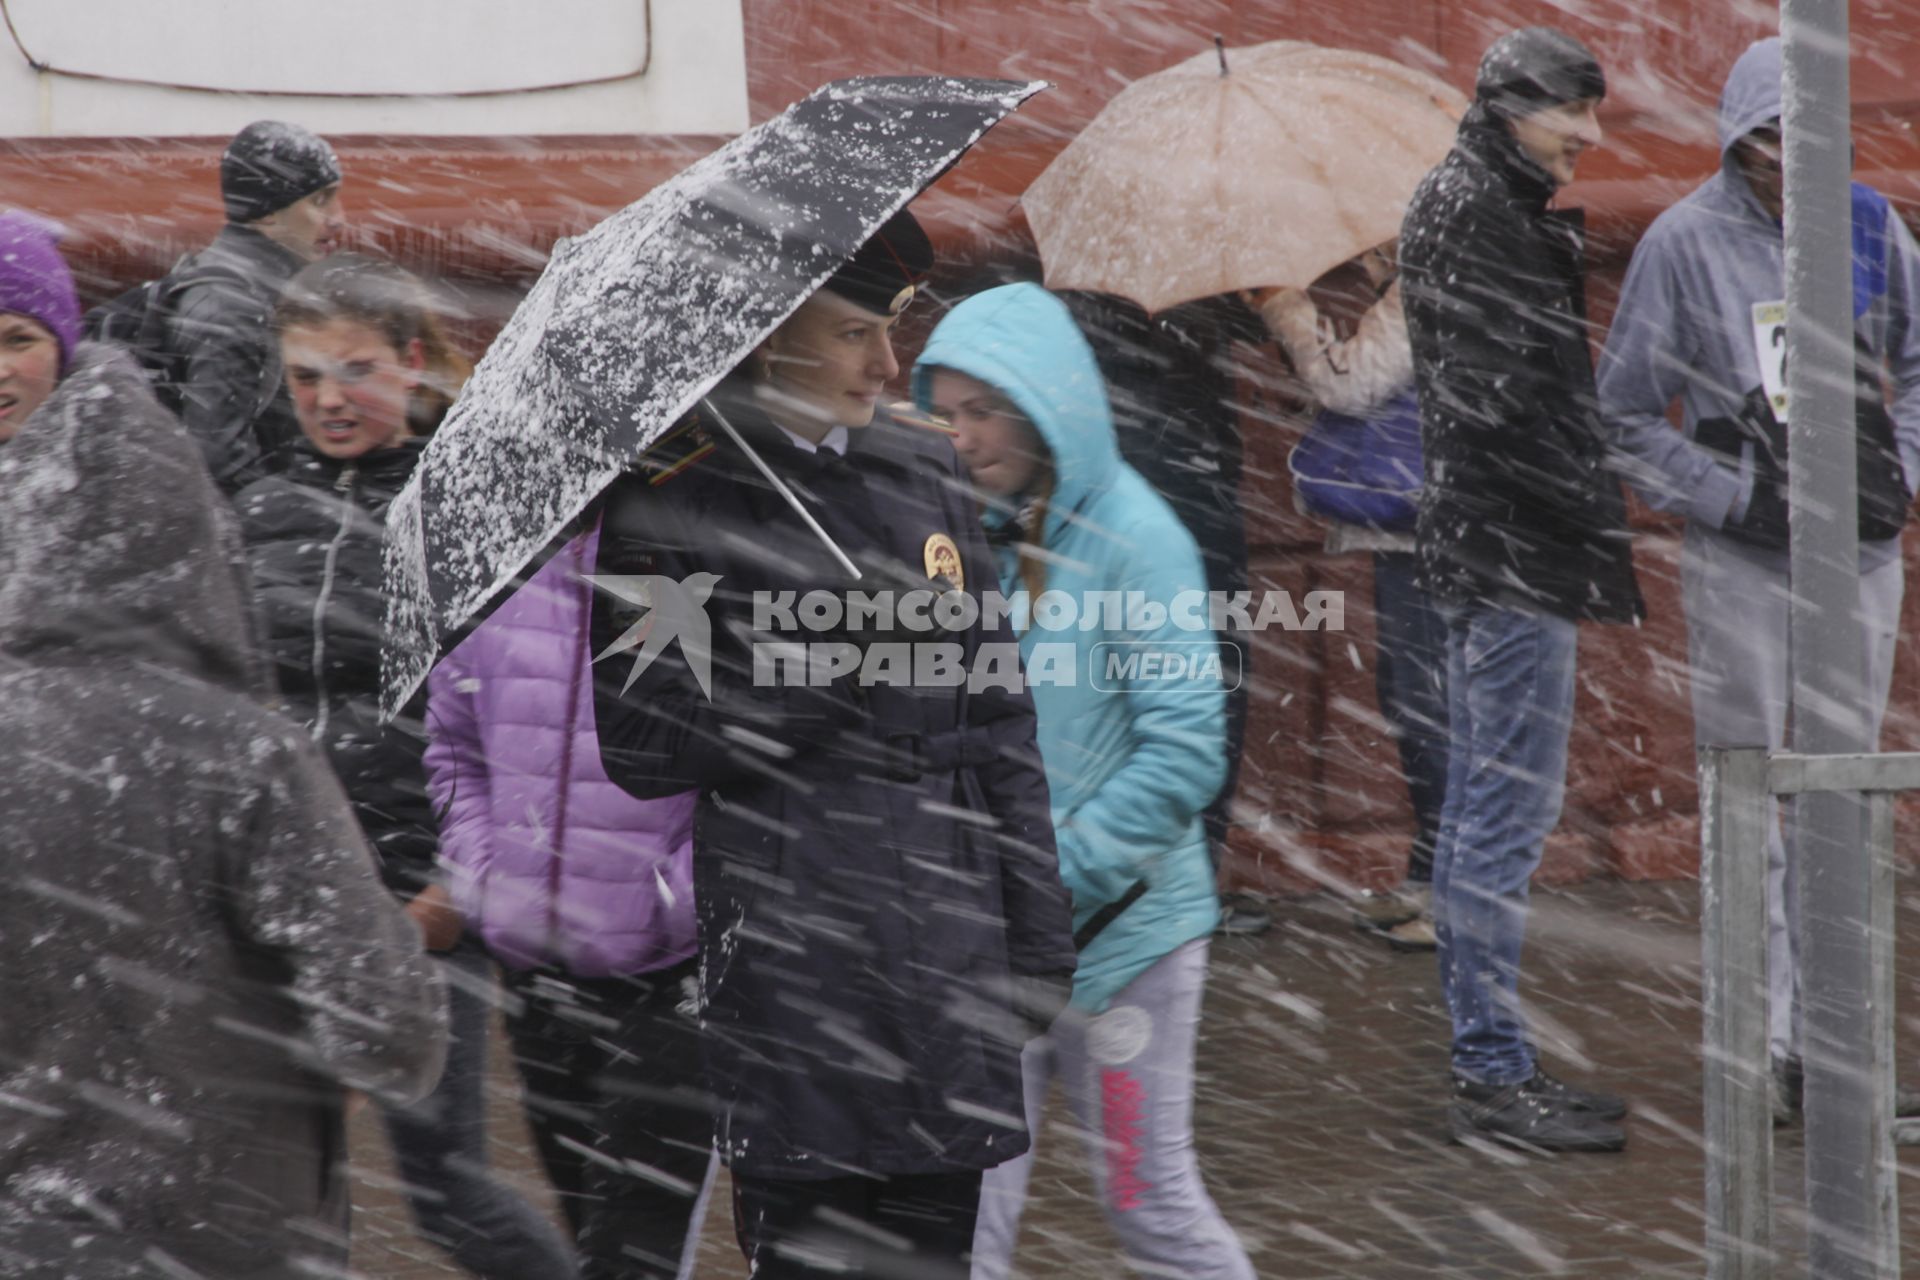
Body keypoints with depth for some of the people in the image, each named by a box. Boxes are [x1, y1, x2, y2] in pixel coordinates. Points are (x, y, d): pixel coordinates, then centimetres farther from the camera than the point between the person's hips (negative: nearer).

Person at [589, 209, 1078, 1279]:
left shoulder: (929, 474, 13)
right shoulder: (670, 506, -4)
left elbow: (1001, 720, 15)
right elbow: (639, 748, -9)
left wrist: (1041, 939, 12)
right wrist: (830, 670, -17)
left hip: (955, 955, 5)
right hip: (790, 975, -5)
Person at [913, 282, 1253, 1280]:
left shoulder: (1135, 541, -13)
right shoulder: (976, 532, 4)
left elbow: (1184, 756, -18)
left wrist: (1049, 877, -19)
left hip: (1118, 927, -5)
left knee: (1149, 1198, 5)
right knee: (967, 1200, 5)